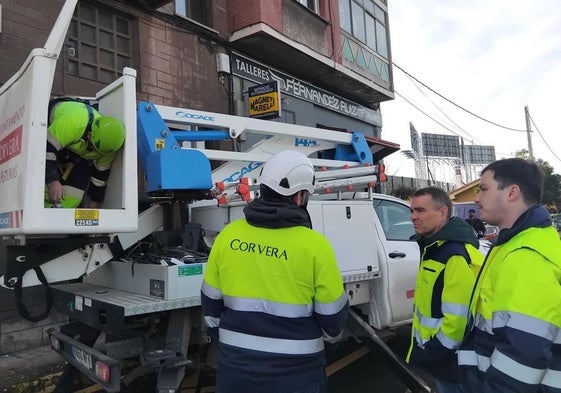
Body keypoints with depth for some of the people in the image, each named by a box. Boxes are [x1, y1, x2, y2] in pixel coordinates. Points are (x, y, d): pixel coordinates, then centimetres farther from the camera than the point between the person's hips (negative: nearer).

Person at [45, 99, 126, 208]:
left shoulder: (108, 142, -24)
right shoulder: (71, 122, -43)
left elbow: (101, 173, -10)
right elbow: (47, 148, -36)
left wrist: (95, 201, -2)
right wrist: (52, 181, -40)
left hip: (79, 156, 3)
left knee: (72, 199, -10)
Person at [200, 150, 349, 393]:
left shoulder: (228, 236, -6)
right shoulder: (314, 244, -17)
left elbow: (210, 302, 4)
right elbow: (332, 314, -8)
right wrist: (331, 336, 14)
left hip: (236, 363, 3)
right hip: (294, 369, -3)